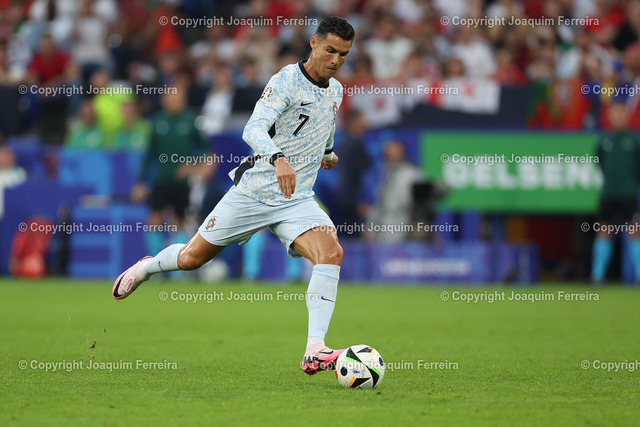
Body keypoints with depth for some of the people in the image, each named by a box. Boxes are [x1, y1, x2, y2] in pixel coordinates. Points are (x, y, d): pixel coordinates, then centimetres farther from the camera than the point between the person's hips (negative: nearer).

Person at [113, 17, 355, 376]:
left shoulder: (335, 91, 7)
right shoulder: (286, 81, -16)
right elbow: (254, 129, -31)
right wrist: (278, 159, -49)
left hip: (298, 200, 4)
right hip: (254, 192, -4)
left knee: (331, 252, -24)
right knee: (192, 258, 7)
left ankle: (314, 351, -31)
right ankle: (146, 267, 44)